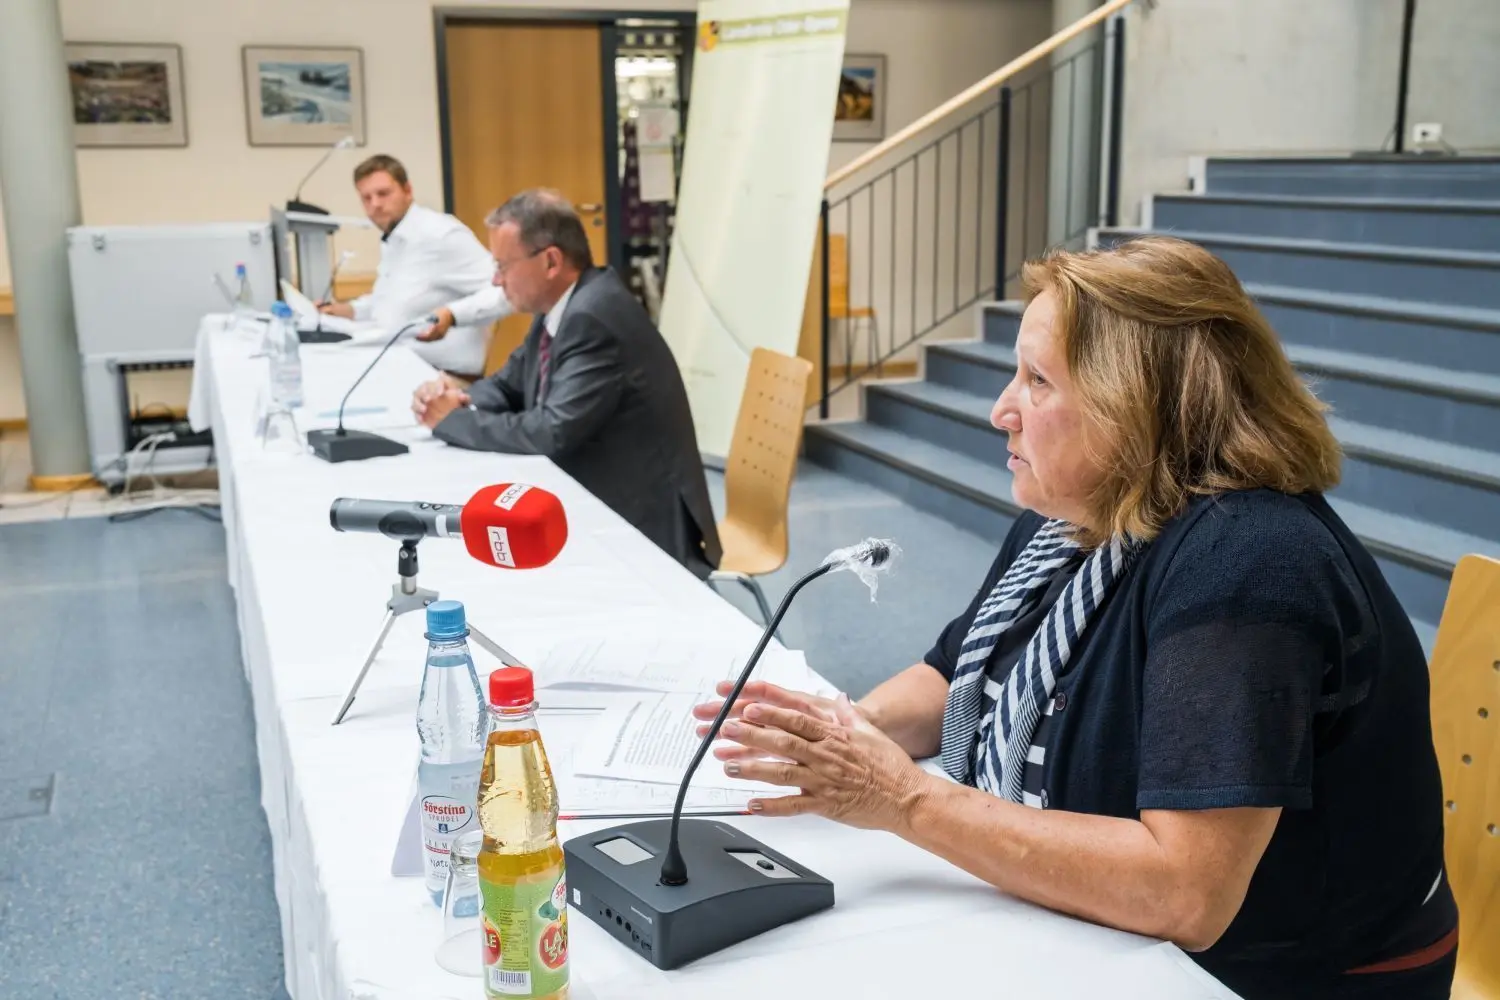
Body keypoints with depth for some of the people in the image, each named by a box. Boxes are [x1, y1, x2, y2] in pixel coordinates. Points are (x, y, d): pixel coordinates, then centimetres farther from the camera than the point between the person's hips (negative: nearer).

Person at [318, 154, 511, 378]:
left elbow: (505, 291, -21)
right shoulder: (391, 238, 17)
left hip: (442, 375, -9)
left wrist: (451, 316, -35)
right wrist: (351, 310, 17)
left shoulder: (441, 234, -14)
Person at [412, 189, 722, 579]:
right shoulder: (560, 306, 5)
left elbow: (552, 433, -27)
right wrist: (459, 398, -5)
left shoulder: (595, 317, -23)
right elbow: (510, 383, 17)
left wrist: (452, 421, -15)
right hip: (592, 502, 8)